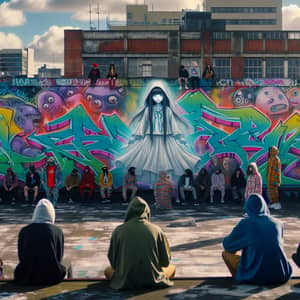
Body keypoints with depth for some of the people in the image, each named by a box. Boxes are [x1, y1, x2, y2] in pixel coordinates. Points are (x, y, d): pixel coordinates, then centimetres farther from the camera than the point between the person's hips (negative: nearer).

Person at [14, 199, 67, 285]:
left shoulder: (24, 231, -4)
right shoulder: (58, 231, -7)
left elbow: (21, 257, 6)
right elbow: (59, 257, 3)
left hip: (27, 278, 1)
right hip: (52, 277, -1)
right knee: (63, 269, 30)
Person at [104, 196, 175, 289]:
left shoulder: (118, 230, -6)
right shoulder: (156, 230, -6)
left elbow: (112, 258, 2)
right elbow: (166, 261, 2)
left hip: (125, 281, -1)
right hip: (152, 280, 1)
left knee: (108, 271, 30)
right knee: (172, 268, 28)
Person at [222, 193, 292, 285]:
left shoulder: (245, 223, -3)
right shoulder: (277, 224, 8)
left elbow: (227, 245, 9)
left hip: (255, 276, -4)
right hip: (280, 275, 4)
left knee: (226, 253, 20)